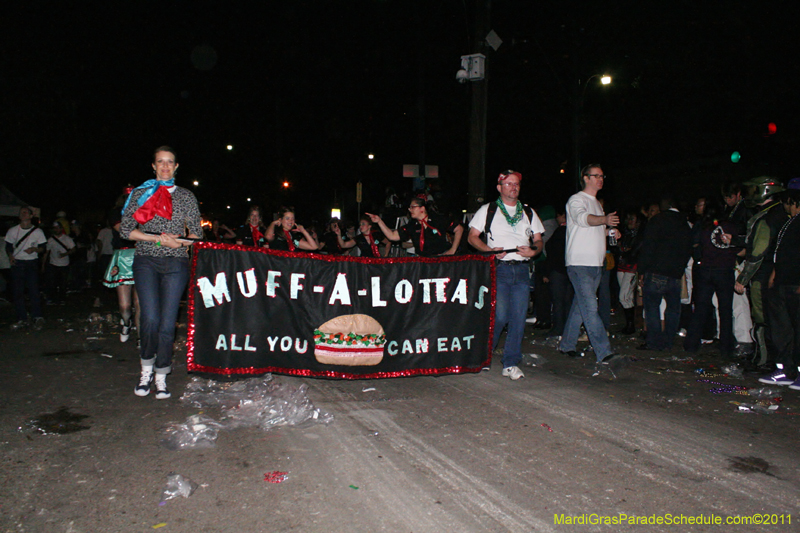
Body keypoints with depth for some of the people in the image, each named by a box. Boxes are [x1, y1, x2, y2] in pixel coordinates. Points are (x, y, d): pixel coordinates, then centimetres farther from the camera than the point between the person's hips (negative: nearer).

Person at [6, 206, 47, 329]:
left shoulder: (37, 232, 3)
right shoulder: (12, 231, 6)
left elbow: (43, 248, 5)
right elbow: (8, 246, 12)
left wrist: (34, 249, -16)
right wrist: (10, 255, -8)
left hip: (32, 263, -2)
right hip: (17, 263, 2)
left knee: (34, 290, -9)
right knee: (18, 292, 2)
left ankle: (37, 317, -1)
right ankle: (22, 319, 9)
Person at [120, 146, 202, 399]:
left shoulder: (186, 196, 13)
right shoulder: (141, 193, 10)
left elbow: (197, 233, 13)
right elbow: (125, 229, 3)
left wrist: (177, 241, -8)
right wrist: (157, 239, -9)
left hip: (176, 263, 1)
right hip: (146, 261, 0)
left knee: (167, 323, -3)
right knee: (150, 318, -13)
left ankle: (161, 377, 9)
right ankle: (146, 369, 10)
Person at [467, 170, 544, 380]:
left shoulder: (529, 213, 18)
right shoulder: (487, 210, 9)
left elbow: (538, 240, 17)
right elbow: (472, 237, 5)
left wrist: (533, 251, -6)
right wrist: (490, 250, -12)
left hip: (522, 270, 4)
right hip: (498, 268, -3)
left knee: (519, 317, -1)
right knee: (500, 315, -10)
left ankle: (511, 363, 9)